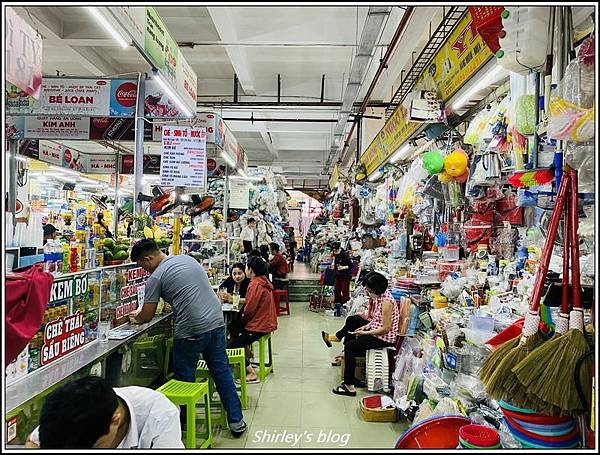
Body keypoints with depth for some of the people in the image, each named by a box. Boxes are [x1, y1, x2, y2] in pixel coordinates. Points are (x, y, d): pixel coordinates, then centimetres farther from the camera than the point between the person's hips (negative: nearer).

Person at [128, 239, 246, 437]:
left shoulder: (156, 277, -6)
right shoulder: (188, 258, 13)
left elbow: (147, 316, -2)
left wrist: (135, 319, 21)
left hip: (191, 331, -6)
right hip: (216, 322, 7)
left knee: (184, 378, 13)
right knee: (222, 372, 14)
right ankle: (236, 421, 21)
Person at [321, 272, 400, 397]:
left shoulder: (386, 302, -28)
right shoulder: (379, 296, 0)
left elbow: (386, 328, -27)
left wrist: (365, 333, -21)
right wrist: (366, 326, -1)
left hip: (384, 338, -10)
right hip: (376, 329, 10)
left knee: (350, 346, -14)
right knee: (352, 320, 20)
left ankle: (349, 386, -10)